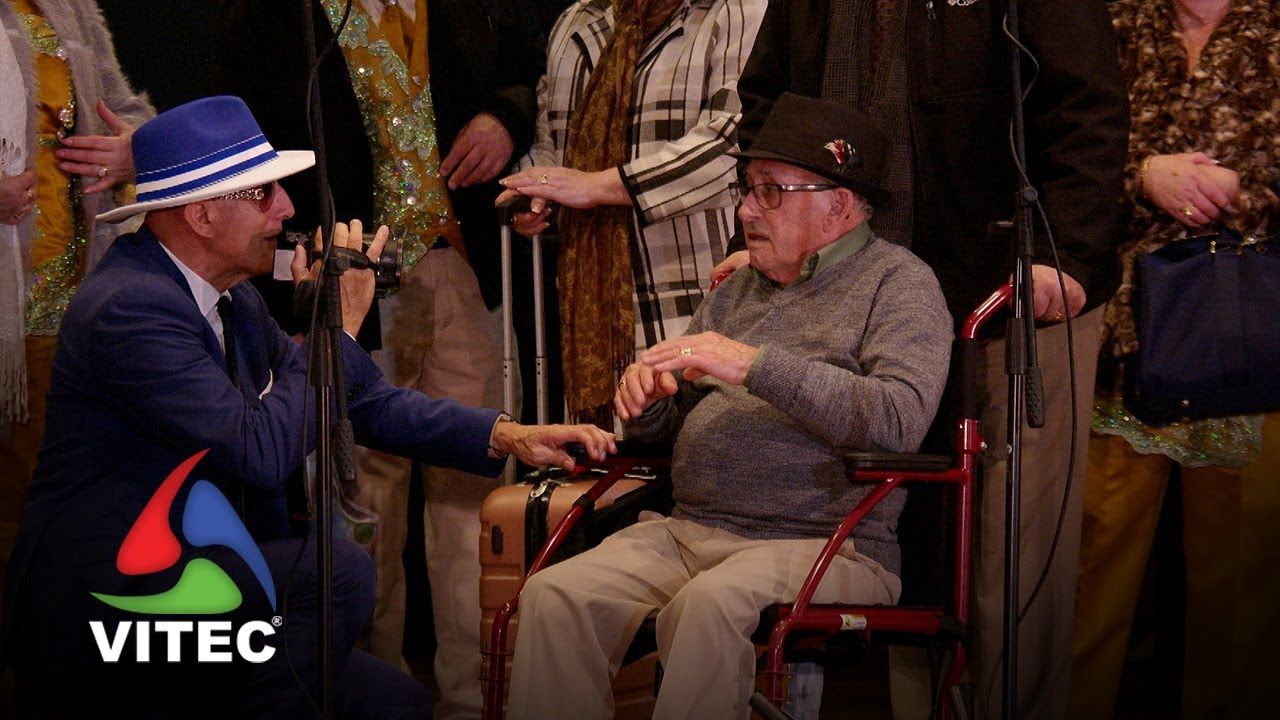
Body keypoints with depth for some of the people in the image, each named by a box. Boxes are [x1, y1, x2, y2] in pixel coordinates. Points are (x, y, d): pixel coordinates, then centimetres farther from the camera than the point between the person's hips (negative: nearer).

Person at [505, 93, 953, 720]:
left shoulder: (897, 280, 3)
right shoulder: (738, 288, 23)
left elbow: (901, 417, -15)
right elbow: (674, 420, 28)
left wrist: (756, 365, -17)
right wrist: (644, 397, 2)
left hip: (824, 543, -6)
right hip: (688, 530, 6)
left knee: (709, 604, -36)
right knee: (554, 593, -19)